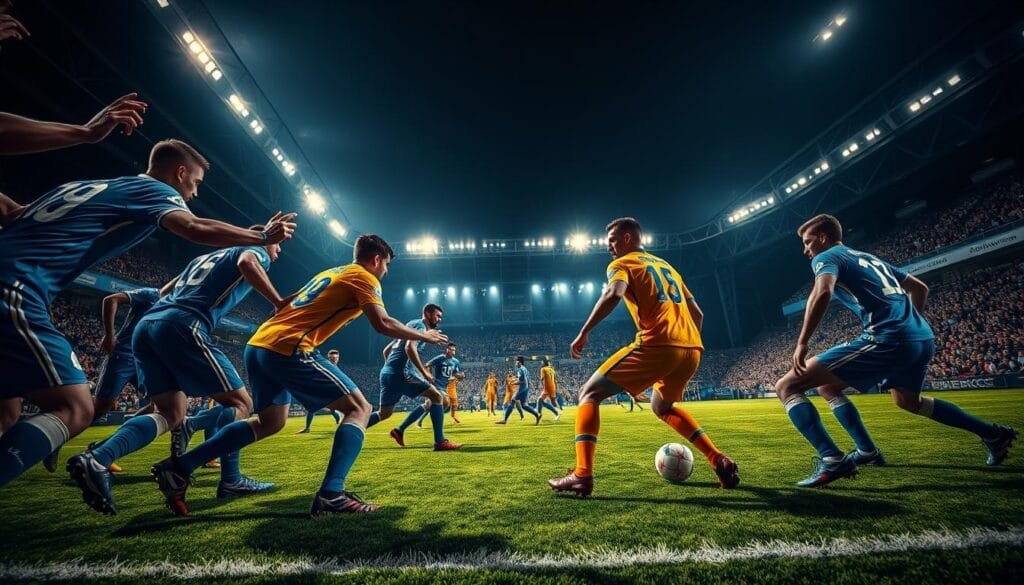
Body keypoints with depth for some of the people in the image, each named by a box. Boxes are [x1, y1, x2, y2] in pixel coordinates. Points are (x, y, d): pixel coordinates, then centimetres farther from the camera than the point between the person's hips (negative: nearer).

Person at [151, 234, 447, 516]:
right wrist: (424, 335, 0)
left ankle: (178, 468, 24)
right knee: (359, 408, -5)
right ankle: (331, 495, -16)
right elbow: (382, 324, -12)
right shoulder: (365, 277, 0)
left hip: (259, 343, 9)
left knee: (270, 422, 25)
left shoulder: (331, 272, 25)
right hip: (288, 348, -9)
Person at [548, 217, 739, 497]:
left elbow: (613, 294, -15)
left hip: (656, 345, -7)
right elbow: (697, 313, 26)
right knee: (662, 406, 32)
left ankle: (582, 475, -12)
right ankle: (719, 461, 20)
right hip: (692, 348, 8)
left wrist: (583, 333, -12)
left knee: (589, 394, 2)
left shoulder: (622, 263, 9)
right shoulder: (666, 265, 29)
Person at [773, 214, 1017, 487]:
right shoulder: (870, 258, 27)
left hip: (886, 341, -9)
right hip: (923, 338, 10)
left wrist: (802, 343, -21)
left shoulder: (827, 257, 1)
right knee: (907, 400, 40)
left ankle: (832, 461, -24)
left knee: (786, 386, -13)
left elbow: (822, 293, -21)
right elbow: (920, 288, 34)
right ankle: (993, 434, 43)